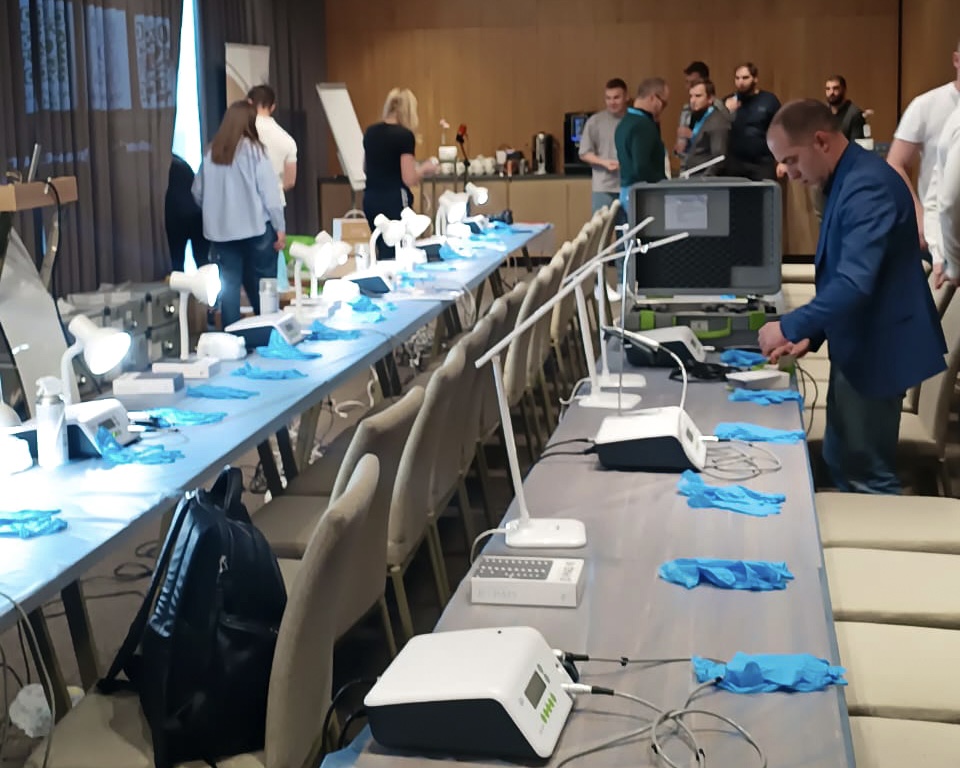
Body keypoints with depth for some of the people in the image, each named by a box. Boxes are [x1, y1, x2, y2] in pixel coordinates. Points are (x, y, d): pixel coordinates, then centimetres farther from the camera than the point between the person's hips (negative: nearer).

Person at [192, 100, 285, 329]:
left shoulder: (212, 152, 3)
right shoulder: (253, 150, -8)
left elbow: (198, 192, 8)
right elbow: (269, 192, -9)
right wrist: (280, 227, -3)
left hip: (221, 229, 3)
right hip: (255, 227, -3)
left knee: (229, 285, 7)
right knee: (261, 285, 8)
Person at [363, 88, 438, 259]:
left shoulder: (370, 132, 7)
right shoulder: (405, 135, -13)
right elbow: (409, 179, -15)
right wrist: (425, 169, 2)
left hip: (370, 200, 7)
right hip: (393, 201, -7)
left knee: (383, 250, 16)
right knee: (393, 253, -3)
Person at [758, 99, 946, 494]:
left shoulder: (867, 185, -24)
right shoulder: (846, 181, 8)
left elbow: (854, 283, -32)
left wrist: (791, 327, -22)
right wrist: (811, 335, 6)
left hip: (877, 351, -10)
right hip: (859, 346, 10)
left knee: (867, 476, 0)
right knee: (841, 462, 17)